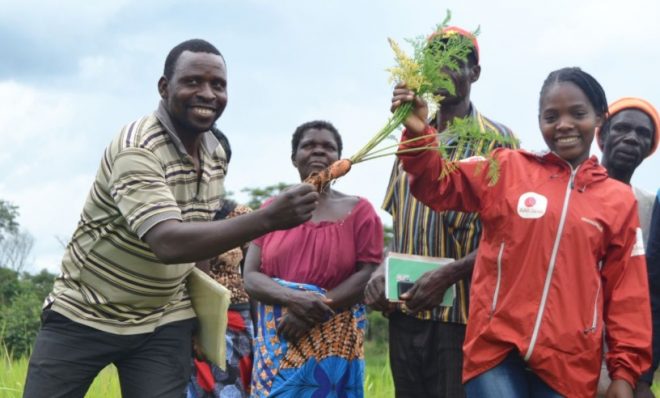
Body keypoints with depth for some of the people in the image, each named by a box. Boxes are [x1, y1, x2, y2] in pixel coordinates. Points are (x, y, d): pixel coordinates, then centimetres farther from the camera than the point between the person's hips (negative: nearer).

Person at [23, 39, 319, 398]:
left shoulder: (216, 154, 2)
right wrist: (267, 219, -44)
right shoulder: (136, 150, -23)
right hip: (82, 314, -5)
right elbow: (168, 243, -36)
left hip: (163, 325, 5)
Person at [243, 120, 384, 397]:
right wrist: (294, 299, -17)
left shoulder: (358, 211, 4)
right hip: (277, 342, 2)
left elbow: (369, 274, -5)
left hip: (333, 344, -1)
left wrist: (315, 312, -15)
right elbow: (251, 277, 3)